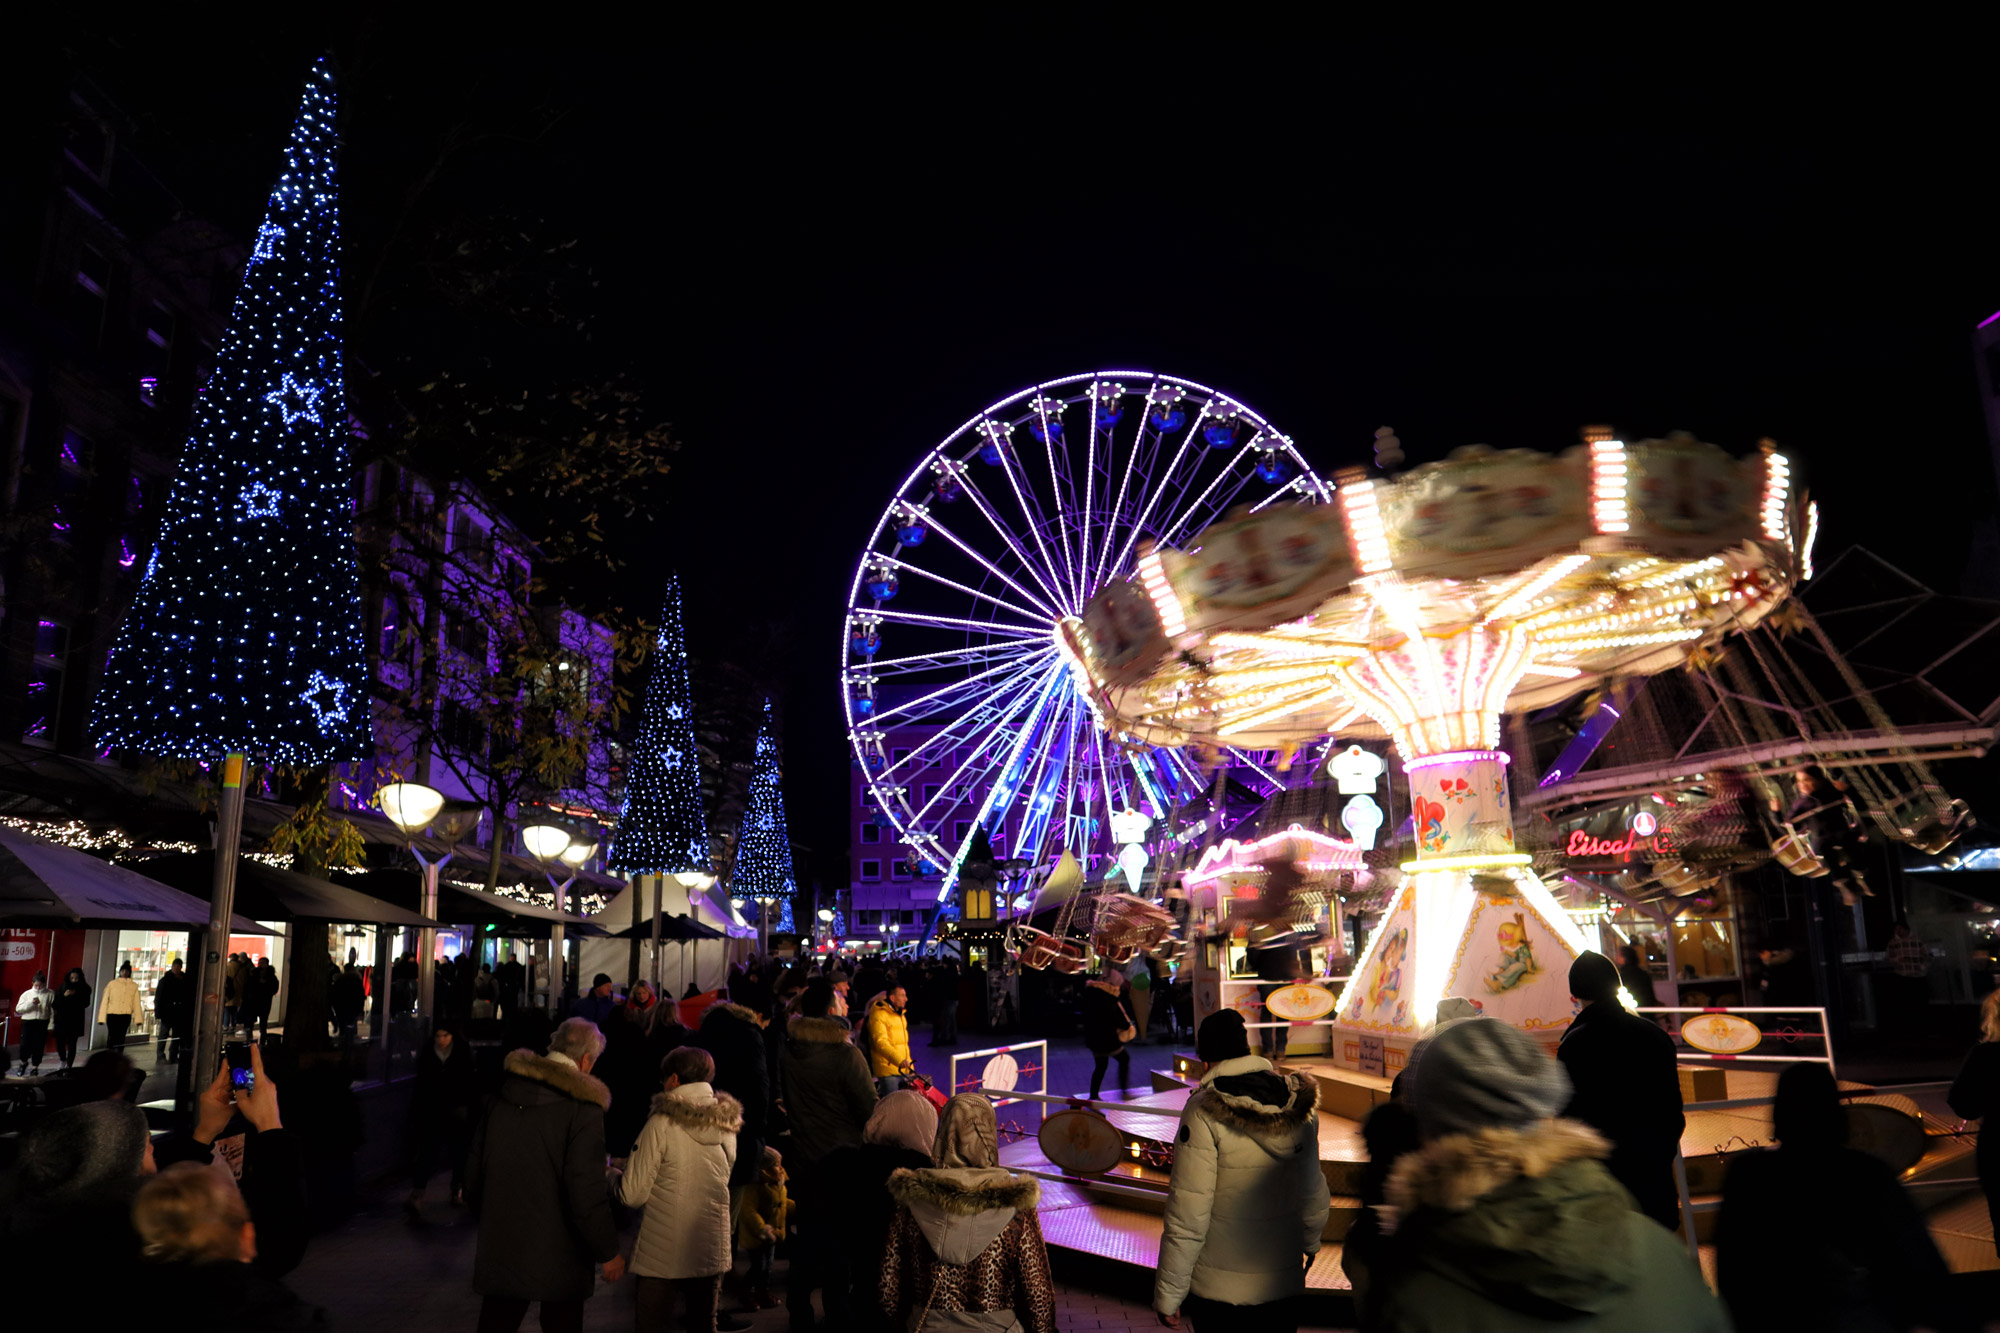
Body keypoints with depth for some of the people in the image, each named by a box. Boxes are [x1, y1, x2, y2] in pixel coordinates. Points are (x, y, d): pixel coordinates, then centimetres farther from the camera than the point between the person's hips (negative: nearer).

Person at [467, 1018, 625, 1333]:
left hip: (499, 1248, 5)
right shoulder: (582, 1108, -18)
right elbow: (586, 1193, -19)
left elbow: (474, 1165, 9)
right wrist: (608, 1252, -7)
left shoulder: (505, 1091, 1)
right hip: (557, 1258, -5)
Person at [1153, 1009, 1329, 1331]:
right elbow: (1313, 1189, 9)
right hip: (1285, 1281, 4)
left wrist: (1168, 1295, -10)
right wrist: (1310, 1240, 28)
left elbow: (1188, 1215, -18)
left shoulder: (1204, 1113, -18)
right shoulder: (1299, 1102, -3)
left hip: (1220, 1289, -4)